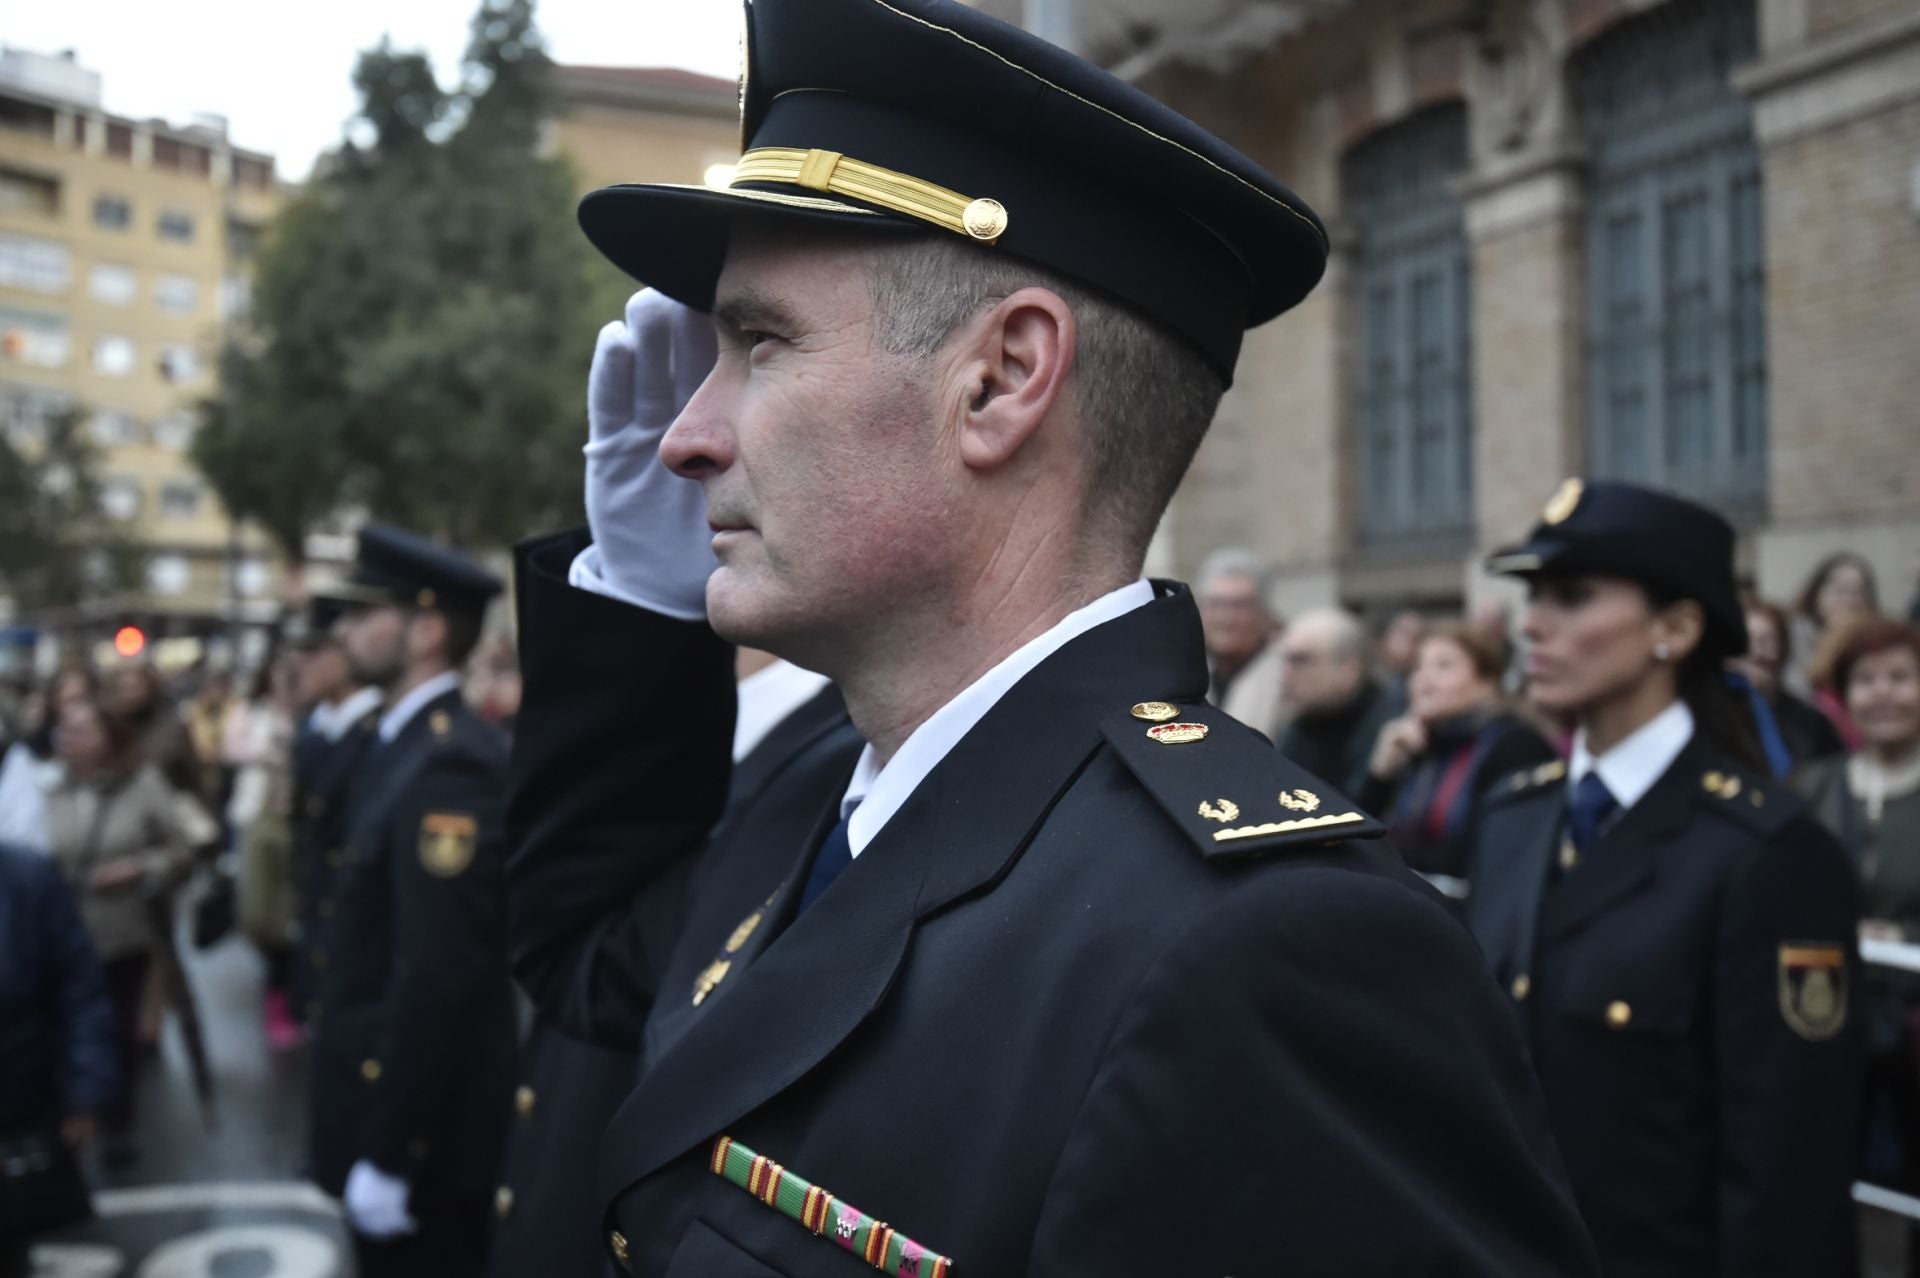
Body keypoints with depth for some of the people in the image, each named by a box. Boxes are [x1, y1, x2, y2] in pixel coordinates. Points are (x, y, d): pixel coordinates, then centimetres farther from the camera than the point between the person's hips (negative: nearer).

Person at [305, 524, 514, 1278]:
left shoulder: (448, 767, -22)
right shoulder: (405, 743, 9)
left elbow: (438, 975, -25)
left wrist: (388, 1158, -22)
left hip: (420, 1130, -9)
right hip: (383, 1100, 9)